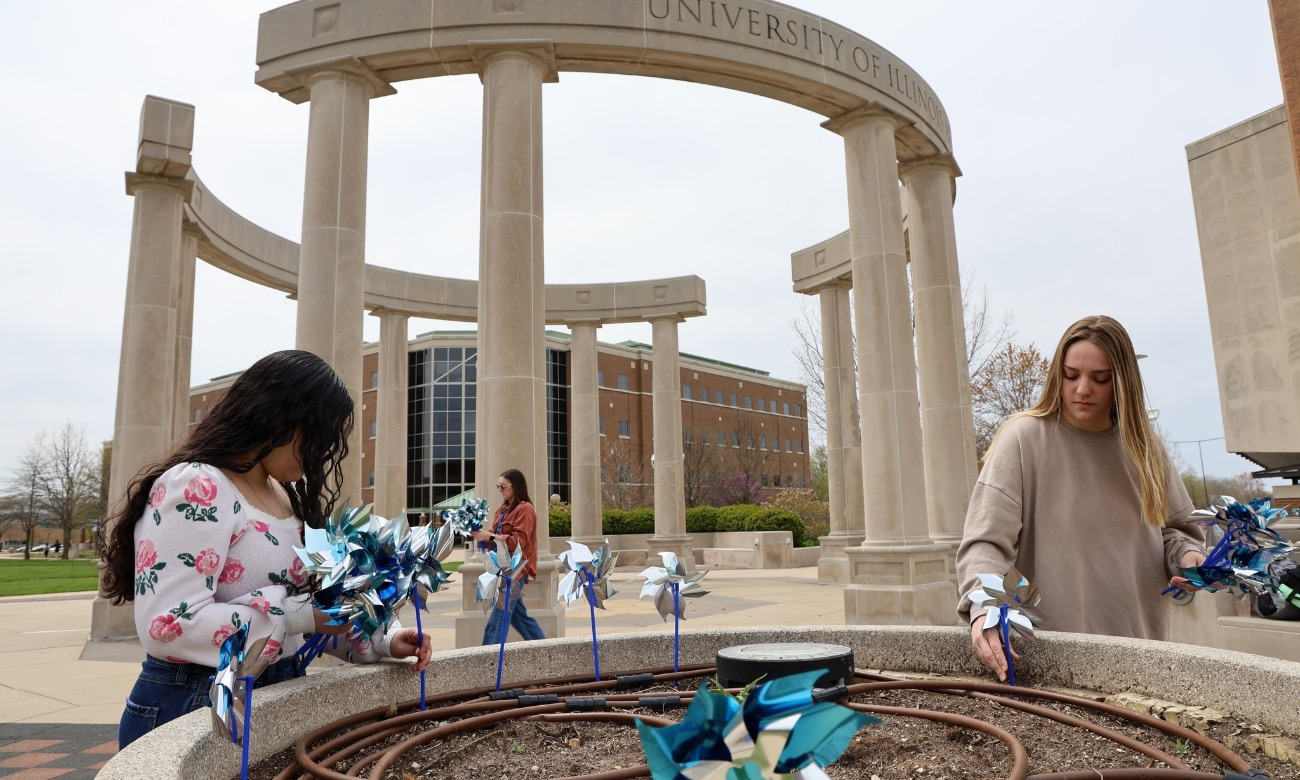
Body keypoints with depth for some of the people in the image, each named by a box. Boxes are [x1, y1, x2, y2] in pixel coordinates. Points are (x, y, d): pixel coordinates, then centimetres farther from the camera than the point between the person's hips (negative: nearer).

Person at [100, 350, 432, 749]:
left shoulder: (288, 496, 8)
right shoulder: (195, 488, -19)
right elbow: (168, 626, -27)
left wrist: (382, 640, -1)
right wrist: (302, 614, -24)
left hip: (278, 699, 9)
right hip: (194, 708, -8)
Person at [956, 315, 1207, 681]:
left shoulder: (1142, 444, 5)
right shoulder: (1024, 438, -11)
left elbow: (1174, 527, 19)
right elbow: (985, 542, -18)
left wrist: (1185, 555, -3)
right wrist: (985, 609, -33)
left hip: (1142, 641, 5)